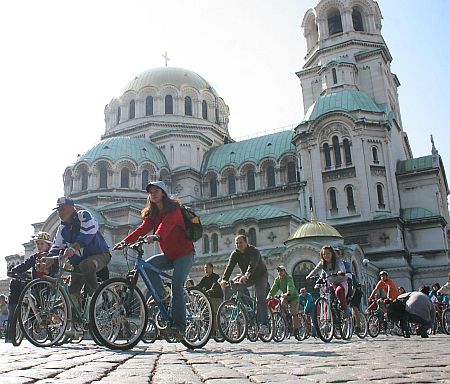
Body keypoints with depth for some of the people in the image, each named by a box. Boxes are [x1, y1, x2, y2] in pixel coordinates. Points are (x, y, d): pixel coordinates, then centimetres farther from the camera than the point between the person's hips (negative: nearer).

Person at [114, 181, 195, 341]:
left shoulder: (173, 209, -14)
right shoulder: (152, 214, 7)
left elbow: (166, 224, -35)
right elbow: (142, 229, -7)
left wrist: (156, 236, -55)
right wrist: (125, 241, -23)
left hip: (184, 253, -7)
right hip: (169, 255, 7)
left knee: (177, 287, -18)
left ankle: (179, 326, -15)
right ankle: (162, 296, -1)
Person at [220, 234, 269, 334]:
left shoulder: (254, 251, -25)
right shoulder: (235, 254, -9)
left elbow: (252, 265, -44)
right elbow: (229, 267, -22)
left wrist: (246, 275, -63)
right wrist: (224, 279, -39)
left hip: (260, 276, -6)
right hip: (246, 277, 6)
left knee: (260, 298, -21)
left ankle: (264, 324, -22)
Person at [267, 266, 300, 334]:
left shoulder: (289, 278, -22)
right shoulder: (277, 279, -6)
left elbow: (290, 287, -39)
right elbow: (274, 288, -16)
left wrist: (288, 293, -58)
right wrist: (269, 295, -32)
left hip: (293, 296, -4)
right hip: (284, 296, 4)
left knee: (294, 313, -7)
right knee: (282, 306, -23)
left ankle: (296, 329, 5)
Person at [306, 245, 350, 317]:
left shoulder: (337, 261, -13)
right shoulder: (322, 263, -1)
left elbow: (342, 268, -33)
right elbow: (315, 270, -12)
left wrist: (341, 272, -56)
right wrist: (309, 275, -32)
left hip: (341, 282, -4)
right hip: (331, 284, 5)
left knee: (338, 291, -36)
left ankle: (346, 309, -22)